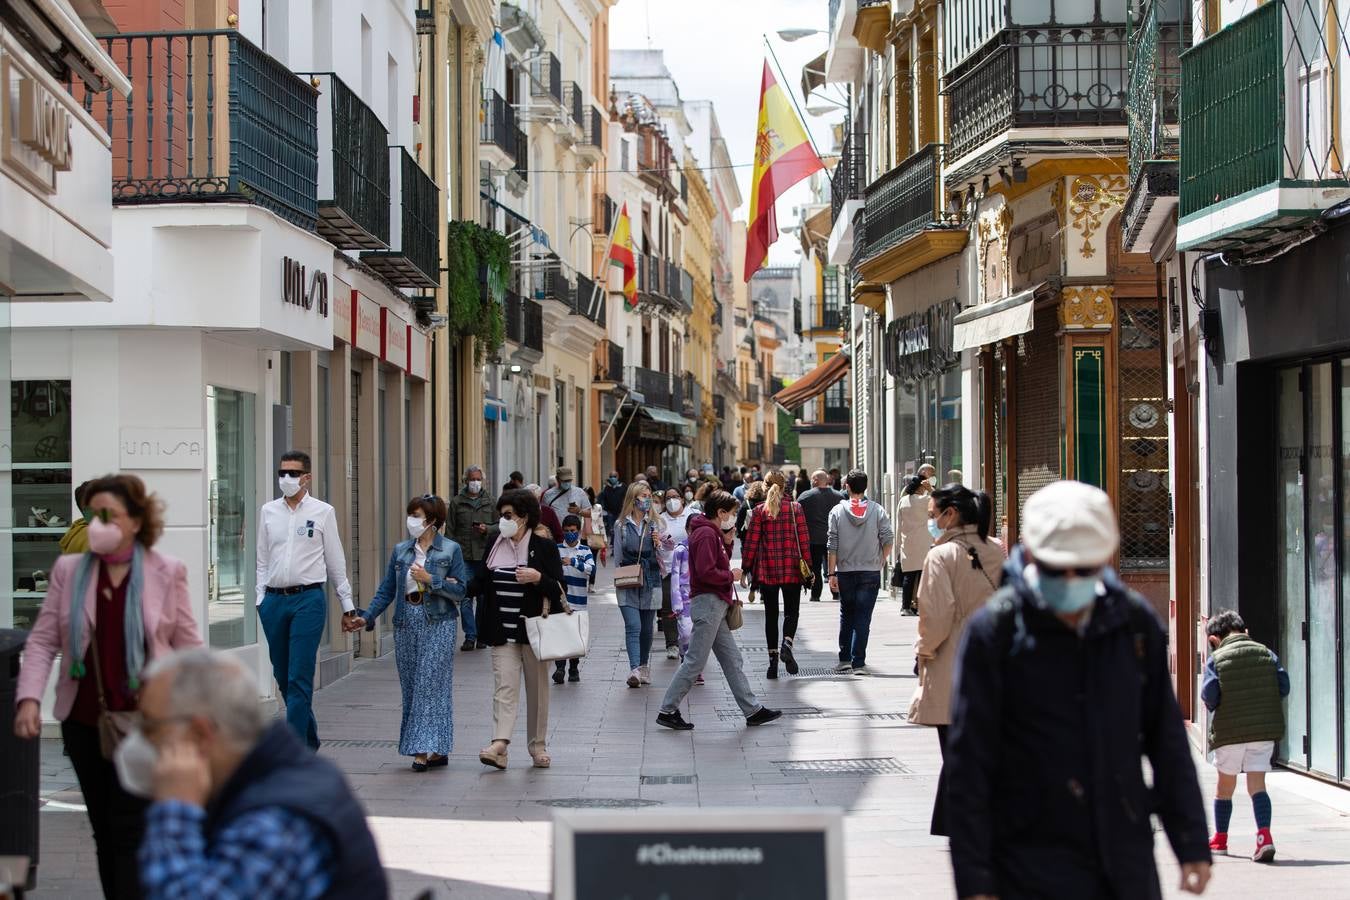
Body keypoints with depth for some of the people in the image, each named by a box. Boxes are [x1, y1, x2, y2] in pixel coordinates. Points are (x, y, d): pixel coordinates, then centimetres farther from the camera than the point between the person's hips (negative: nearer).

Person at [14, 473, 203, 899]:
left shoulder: (167, 572, -2)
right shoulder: (69, 569, 3)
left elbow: (188, 648, 2)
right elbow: (42, 641, 2)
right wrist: (29, 697, -12)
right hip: (84, 722, 3)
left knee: (131, 832, -7)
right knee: (105, 832, 12)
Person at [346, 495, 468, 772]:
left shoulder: (451, 550, 0)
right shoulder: (400, 551, 11)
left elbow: (460, 592, -4)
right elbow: (387, 590, 10)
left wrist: (431, 579, -14)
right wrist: (367, 617, -1)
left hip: (438, 624, -5)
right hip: (406, 624, 5)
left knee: (431, 684, -10)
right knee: (411, 686, 5)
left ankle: (426, 749, -9)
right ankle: (437, 751, 13)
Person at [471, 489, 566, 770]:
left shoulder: (545, 547, -4)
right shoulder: (494, 544, 8)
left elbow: (559, 590, -5)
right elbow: (483, 584, 18)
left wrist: (538, 578, -22)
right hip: (502, 631, 2)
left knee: (537, 688, 8)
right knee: (504, 686, -10)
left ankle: (538, 746, 20)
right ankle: (499, 745, -21)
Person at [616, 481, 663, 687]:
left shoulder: (656, 523, 4)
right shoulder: (622, 524, 4)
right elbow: (618, 555, 13)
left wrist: (659, 543, -14)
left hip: (650, 581, 1)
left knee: (647, 628, 10)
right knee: (633, 626, -13)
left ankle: (644, 667, 26)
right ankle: (635, 670, -22)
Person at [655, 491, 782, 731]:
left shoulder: (713, 533, 18)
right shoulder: (706, 534, -15)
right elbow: (706, 572, -24)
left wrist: (727, 543, 6)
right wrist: (731, 576, -10)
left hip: (717, 605, 11)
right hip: (708, 602, -11)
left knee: (733, 660, 11)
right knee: (695, 662, -7)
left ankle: (753, 710, 14)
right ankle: (668, 711, -2)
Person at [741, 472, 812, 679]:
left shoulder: (760, 511, -2)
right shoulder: (796, 508, -1)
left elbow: (751, 542, -2)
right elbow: (804, 539, -1)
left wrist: (746, 569, 4)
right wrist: (807, 566, 5)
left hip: (767, 569, 0)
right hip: (792, 569, 0)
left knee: (771, 614, 9)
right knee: (791, 611, 10)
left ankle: (773, 659, 5)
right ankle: (787, 644, -17)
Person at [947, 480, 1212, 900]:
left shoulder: (1135, 622, 2)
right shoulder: (994, 630, -9)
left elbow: (1168, 742, 11)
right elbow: (968, 766, -8)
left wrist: (1192, 844, 10)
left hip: (1128, 861, 4)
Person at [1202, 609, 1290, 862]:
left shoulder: (1216, 659, -4)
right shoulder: (1266, 653, 4)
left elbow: (1209, 695, -11)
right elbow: (1283, 687, -1)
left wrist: (1214, 706, 11)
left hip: (1229, 731, -2)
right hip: (1265, 729, 2)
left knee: (1225, 784, 15)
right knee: (1257, 784, 2)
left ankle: (1220, 838, 29)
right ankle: (1264, 836, -18)